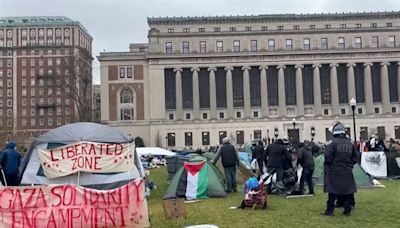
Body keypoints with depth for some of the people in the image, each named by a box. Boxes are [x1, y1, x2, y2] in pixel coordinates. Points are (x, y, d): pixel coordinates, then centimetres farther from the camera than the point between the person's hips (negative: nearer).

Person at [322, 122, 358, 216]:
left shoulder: (332, 143, -10)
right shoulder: (350, 143, 5)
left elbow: (328, 157, -13)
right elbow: (355, 158, 9)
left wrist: (327, 166, 4)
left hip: (334, 171, -3)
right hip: (347, 172, 3)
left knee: (332, 191, 2)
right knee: (348, 191, 10)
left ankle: (329, 210, 5)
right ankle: (348, 210, 13)